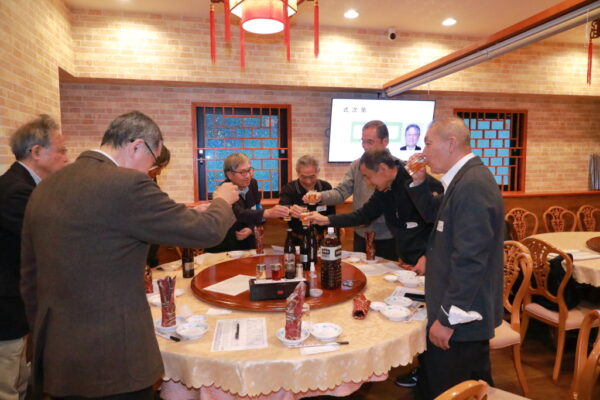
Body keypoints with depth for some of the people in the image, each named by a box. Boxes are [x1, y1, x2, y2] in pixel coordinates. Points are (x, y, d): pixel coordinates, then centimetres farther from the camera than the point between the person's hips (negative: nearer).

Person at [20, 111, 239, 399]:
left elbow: (29, 278, 11)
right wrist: (222, 201, 5)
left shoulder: (45, 188, 4)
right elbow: (206, 231, -15)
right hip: (111, 360, -7)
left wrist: (44, 339, 21)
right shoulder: (127, 184, -20)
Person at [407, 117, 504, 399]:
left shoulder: (472, 185, -24)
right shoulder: (466, 178, 7)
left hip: (459, 316, -10)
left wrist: (447, 318, -21)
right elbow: (433, 213, 22)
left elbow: (470, 260, -27)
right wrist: (419, 182, 5)